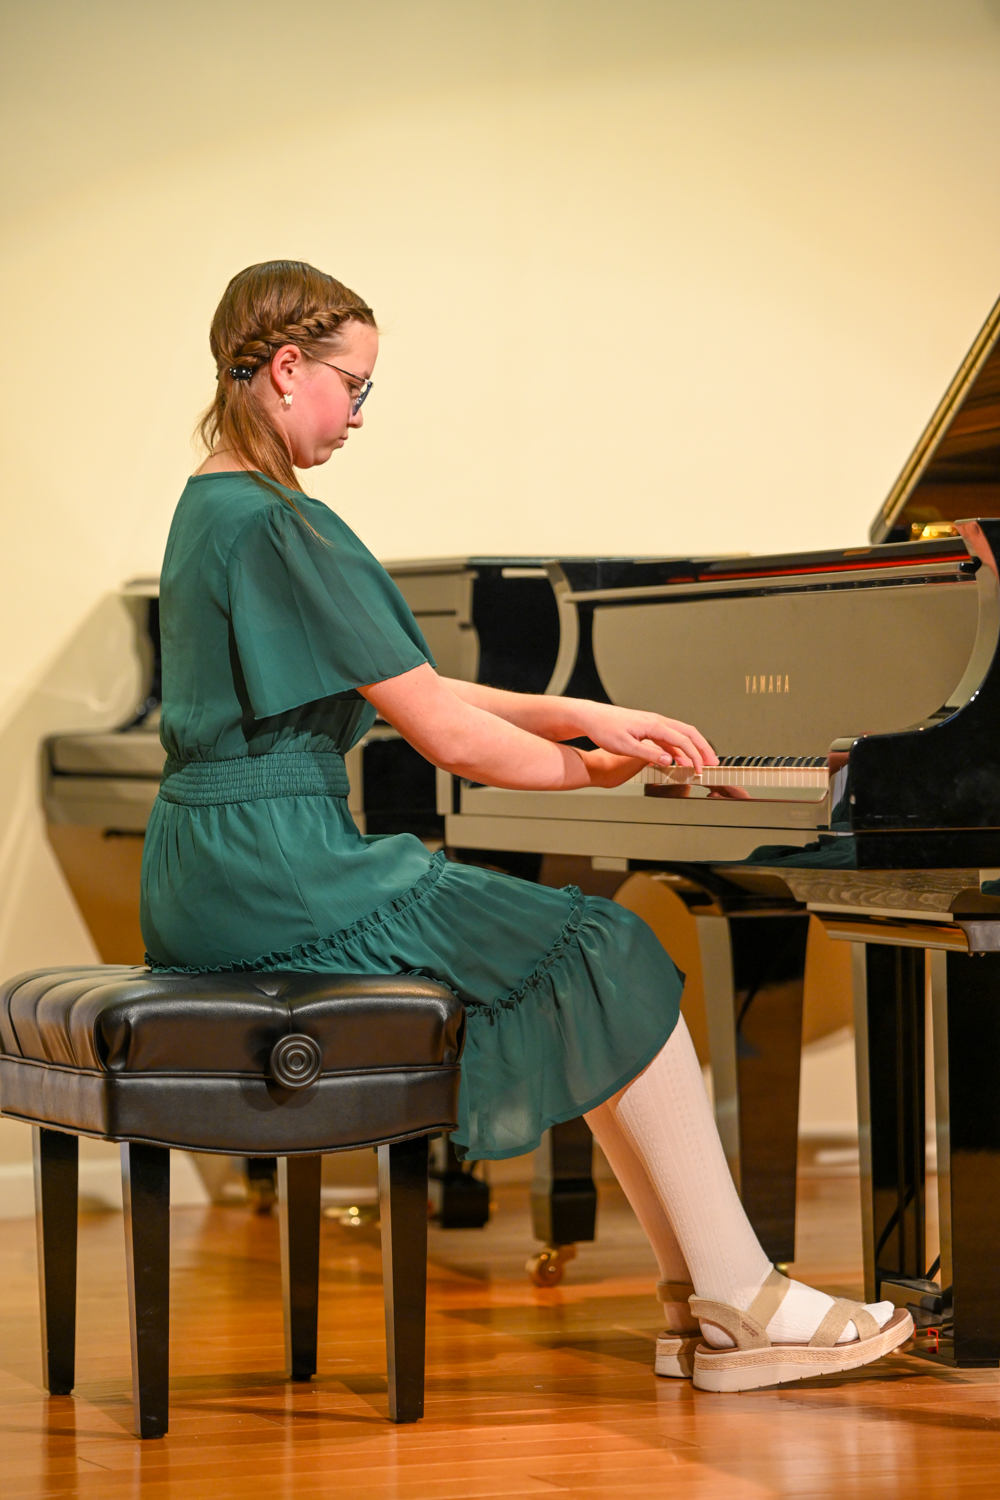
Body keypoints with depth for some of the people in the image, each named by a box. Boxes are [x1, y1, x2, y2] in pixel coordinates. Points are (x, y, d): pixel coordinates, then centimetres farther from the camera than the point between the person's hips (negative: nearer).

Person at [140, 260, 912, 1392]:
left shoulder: (218, 504, 16)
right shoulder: (276, 526, -17)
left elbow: (405, 695, 18)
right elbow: (445, 734, -17)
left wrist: (584, 716, 10)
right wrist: (588, 767, 1)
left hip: (216, 875, 10)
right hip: (275, 872, -10)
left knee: (585, 960, 11)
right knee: (608, 953, -8)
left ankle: (701, 1297, 7)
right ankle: (739, 1308, -4)